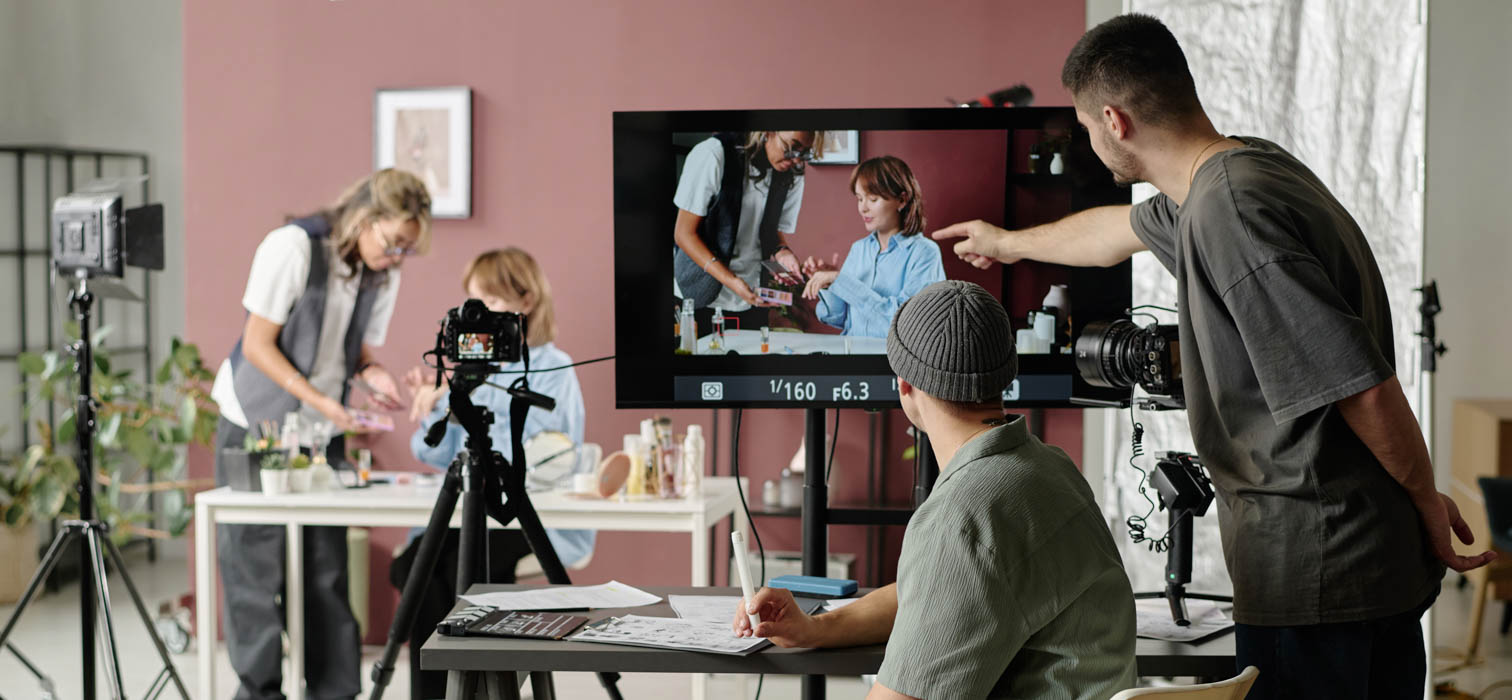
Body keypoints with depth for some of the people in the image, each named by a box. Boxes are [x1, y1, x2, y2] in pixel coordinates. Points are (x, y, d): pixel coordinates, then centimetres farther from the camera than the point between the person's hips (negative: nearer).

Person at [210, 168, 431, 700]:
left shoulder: (383, 274, 0)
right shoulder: (293, 248, -18)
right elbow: (258, 345, -18)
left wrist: (375, 376, -14)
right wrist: (319, 400, -27)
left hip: (320, 433, 5)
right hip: (255, 424, -5)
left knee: (327, 566, 2)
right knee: (254, 565, -1)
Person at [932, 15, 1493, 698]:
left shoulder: (1229, 211, -22)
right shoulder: (1247, 165, 10)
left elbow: (1363, 387, -24)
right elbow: (1122, 229, 32)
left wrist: (1427, 501, -7)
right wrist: (1008, 243, 49)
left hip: (1310, 574, -10)